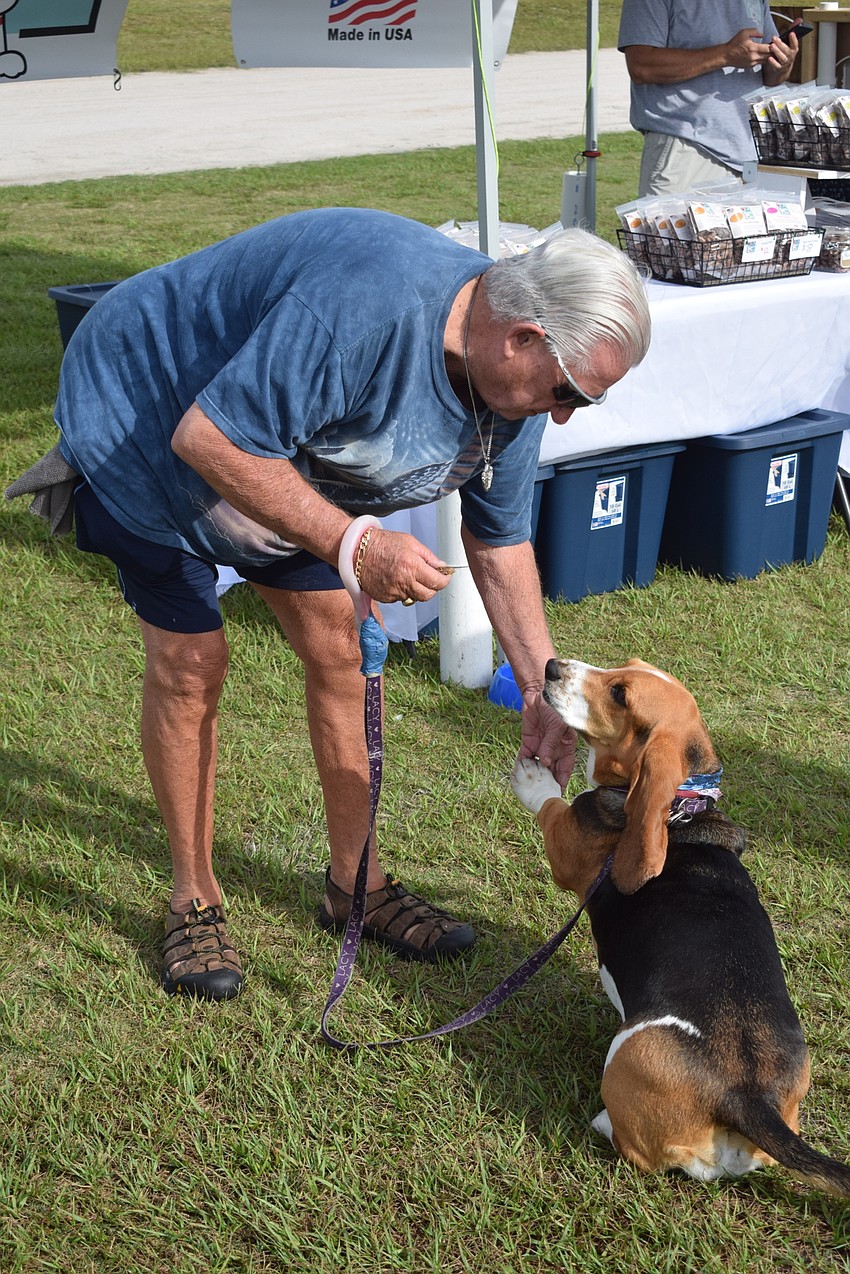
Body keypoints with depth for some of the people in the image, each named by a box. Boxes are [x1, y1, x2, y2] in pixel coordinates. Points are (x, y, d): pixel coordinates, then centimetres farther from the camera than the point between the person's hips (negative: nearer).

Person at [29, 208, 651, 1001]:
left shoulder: (514, 380, -13)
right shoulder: (368, 307, -42)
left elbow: (498, 540, 0)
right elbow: (209, 440, -39)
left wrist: (543, 688, -5)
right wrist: (353, 547, -39)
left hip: (286, 461, 7)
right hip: (145, 416, -7)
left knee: (336, 654, 4)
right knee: (189, 664, -7)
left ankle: (356, 884, 19)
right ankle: (194, 900, 11)